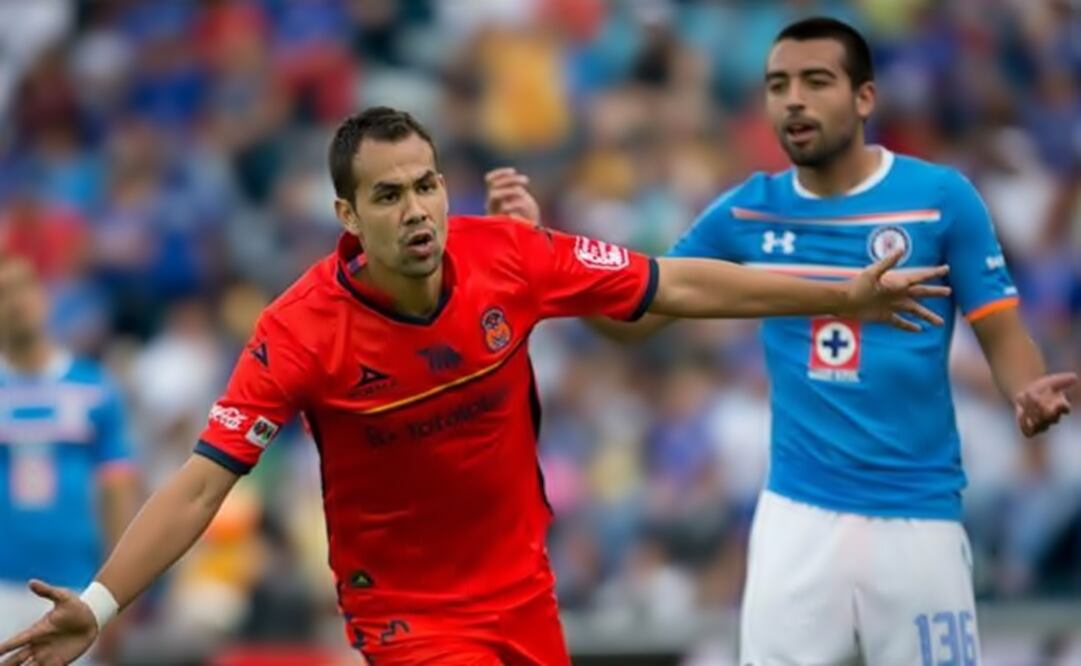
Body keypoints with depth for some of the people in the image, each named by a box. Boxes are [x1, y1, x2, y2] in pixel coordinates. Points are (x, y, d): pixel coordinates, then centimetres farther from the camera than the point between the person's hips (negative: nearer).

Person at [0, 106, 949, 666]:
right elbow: (202, 483, -25)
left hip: (522, 590, 5)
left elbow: (681, 287, -4)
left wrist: (843, 297, -1)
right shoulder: (303, 332, -24)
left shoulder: (507, 257, -15)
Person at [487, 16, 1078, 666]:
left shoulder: (942, 196, -5)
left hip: (916, 515, -2)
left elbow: (1002, 334, -2)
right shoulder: (747, 212, 4)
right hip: (798, 514, 2)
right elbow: (632, 316, 8)